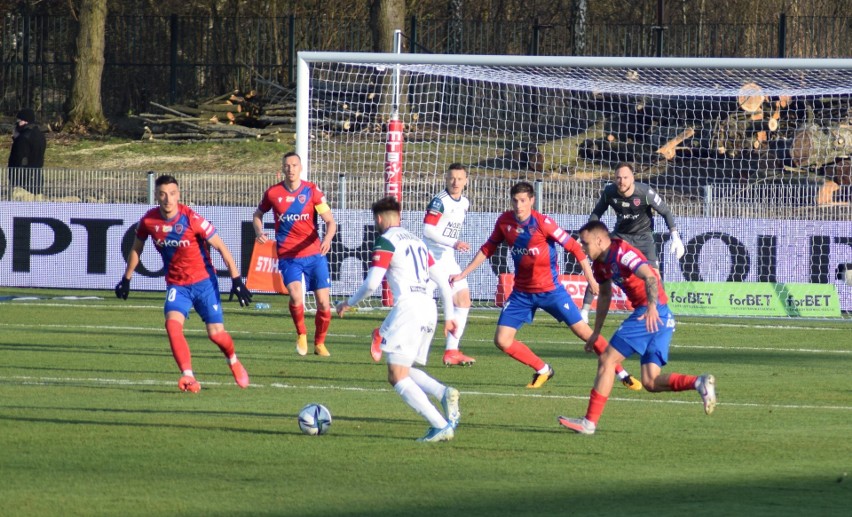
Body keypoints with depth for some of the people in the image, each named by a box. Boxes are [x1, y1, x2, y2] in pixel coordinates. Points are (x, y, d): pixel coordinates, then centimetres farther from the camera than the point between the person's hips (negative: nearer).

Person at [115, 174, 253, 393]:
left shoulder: (191, 219, -20)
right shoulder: (148, 220, -9)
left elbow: (221, 247, -13)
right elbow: (136, 248, 11)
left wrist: (236, 280, -15)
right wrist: (126, 279, 17)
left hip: (203, 281, -2)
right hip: (176, 284, 2)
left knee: (216, 332, -2)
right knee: (172, 324, -24)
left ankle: (233, 361, 32)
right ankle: (189, 378, -24)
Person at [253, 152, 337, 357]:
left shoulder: (312, 191, -1)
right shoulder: (273, 193, 1)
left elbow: (330, 222, -3)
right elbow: (258, 214, 20)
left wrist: (327, 238, -24)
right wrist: (259, 232, -1)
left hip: (314, 254, 1)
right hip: (288, 257, -1)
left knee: (323, 303, 0)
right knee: (296, 295, -25)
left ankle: (319, 343, 25)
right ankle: (301, 335, 2)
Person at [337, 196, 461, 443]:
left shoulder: (386, 241, -1)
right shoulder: (416, 241, 23)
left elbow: (371, 283, -9)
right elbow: (443, 282, 23)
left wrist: (348, 303, 7)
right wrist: (449, 317, 28)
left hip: (407, 307, -8)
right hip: (429, 309, 8)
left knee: (397, 377, -7)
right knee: (407, 372, 18)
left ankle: (441, 426, -19)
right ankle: (444, 393, -9)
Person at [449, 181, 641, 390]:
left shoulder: (542, 223, -17)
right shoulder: (505, 221, -4)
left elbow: (572, 246, -14)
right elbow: (488, 248, 11)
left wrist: (590, 276, -20)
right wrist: (463, 274, 11)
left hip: (550, 289, -4)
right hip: (522, 292, 4)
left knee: (583, 331, -7)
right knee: (502, 341, -6)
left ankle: (622, 374, 3)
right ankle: (543, 371, 15)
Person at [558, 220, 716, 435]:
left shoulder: (621, 253, -13)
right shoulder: (601, 263, 16)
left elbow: (649, 277, -27)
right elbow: (604, 296, 31)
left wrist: (652, 307, -42)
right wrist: (596, 332, 33)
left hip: (652, 315, -10)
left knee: (606, 360, -7)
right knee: (651, 382, 2)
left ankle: (590, 421, -7)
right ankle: (699, 382, -12)